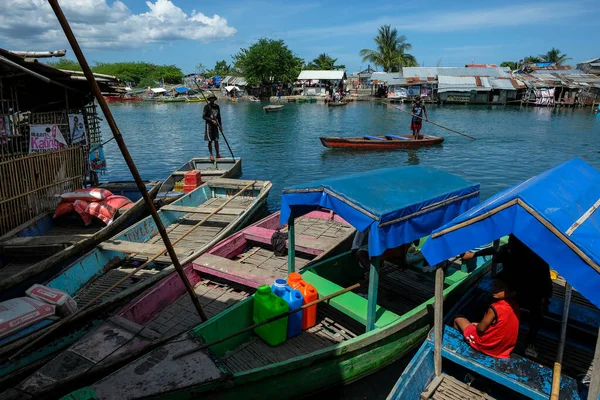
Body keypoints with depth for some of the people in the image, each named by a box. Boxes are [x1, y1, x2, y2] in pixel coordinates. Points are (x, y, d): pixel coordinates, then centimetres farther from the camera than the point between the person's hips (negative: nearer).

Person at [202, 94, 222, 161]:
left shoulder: (217, 106, 9)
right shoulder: (207, 106, -7)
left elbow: (219, 116, 17)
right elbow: (203, 117, -10)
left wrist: (220, 125, 14)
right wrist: (212, 120, -18)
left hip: (215, 125, 5)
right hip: (209, 125, -5)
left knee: (216, 140, 7)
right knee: (210, 141, -2)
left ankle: (218, 154, 14)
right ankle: (211, 155, 5)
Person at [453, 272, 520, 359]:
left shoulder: (495, 308, -32)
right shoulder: (515, 305, -9)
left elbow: (481, 329, -19)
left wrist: (477, 325, 4)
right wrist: (479, 324, 11)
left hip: (486, 346, -7)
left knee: (458, 319, 14)